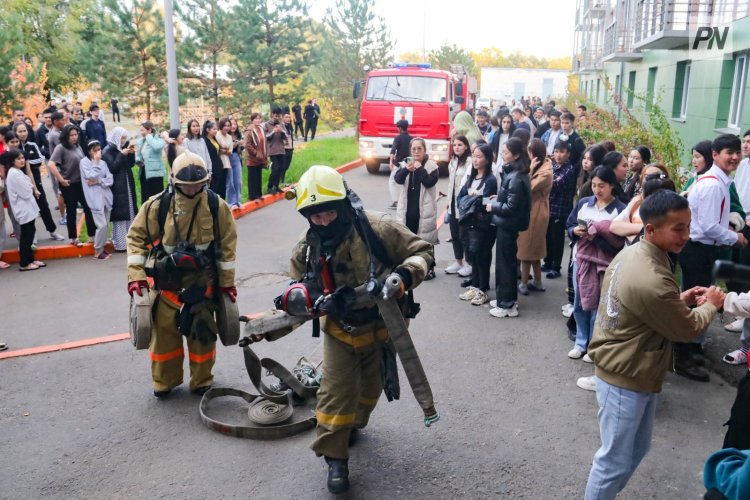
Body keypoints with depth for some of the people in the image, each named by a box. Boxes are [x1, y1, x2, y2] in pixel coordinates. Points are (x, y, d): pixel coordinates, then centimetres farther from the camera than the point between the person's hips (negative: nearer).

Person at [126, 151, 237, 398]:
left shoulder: (217, 207, -9)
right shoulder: (159, 205, -11)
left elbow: (227, 245, -1)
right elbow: (137, 236, -2)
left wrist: (227, 281, 2)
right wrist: (136, 275, -8)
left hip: (203, 281, 0)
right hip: (167, 281, 0)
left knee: (202, 332, 8)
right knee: (164, 330, 7)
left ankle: (201, 381, 28)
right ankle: (164, 381, 28)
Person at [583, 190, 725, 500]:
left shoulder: (631, 254, -2)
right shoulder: (652, 281, -32)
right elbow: (688, 329, -15)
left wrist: (680, 299, 4)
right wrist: (711, 305, 3)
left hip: (626, 373, 10)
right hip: (626, 381, -10)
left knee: (636, 448, 25)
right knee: (615, 460, 8)